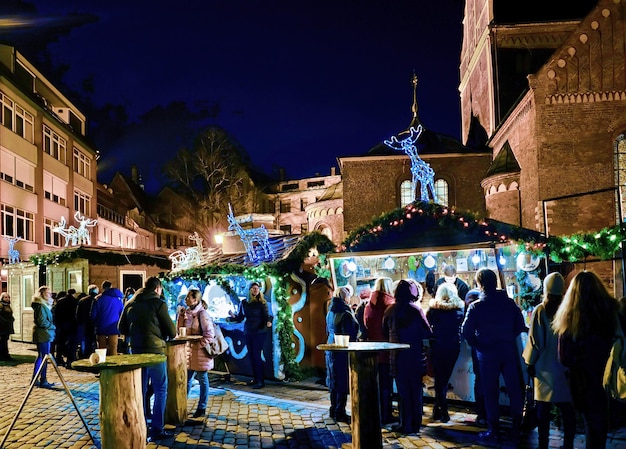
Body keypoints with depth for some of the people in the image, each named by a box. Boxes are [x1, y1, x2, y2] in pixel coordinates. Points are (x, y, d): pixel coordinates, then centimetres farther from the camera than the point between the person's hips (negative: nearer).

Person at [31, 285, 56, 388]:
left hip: (42, 334, 10)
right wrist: (53, 327, -10)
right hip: (44, 334, -10)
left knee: (40, 356, 15)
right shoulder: (41, 306, -15)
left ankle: (35, 379, 22)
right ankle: (43, 381, -3)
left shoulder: (45, 305, 16)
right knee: (45, 357, -6)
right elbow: (42, 322, -21)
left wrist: (52, 327, 7)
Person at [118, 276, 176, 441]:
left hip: (136, 351, 6)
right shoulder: (158, 303, -9)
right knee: (160, 391, 3)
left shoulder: (130, 304, 7)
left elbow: (122, 328, 13)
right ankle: (157, 430, 2)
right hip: (155, 350, -5)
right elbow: (172, 331, -8)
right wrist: (162, 334, 13)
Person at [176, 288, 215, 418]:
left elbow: (210, 333, -17)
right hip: (188, 351, 7)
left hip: (200, 353, -7)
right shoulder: (185, 313, 7)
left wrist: (200, 345, -17)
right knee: (186, 379, 13)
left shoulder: (202, 314, -15)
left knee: (202, 380, 6)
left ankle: (202, 408, 14)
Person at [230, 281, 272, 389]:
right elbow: (240, 318, 10)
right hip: (248, 332, 5)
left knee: (257, 356, -8)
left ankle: (260, 381, -3)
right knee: (251, 355, 9)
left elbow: (266, 315, -9)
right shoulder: (244, 303, 7)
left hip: (260, 332, -5)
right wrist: (233, 315, -10)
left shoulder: (262, 302, -4)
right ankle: (255, 378, 21)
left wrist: (268, 322, -30)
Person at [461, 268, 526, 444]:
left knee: (491, 393, 8)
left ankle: (494, 431, 14)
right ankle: (516, 429, 16)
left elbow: (466, 332, -14)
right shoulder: (509, 302, -2)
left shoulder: (476, 306, -11)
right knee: (515, 390, 11)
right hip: (509, 352, 2)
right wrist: (509, 338, 12)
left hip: (487, 354, -2)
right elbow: (520, 325, 1)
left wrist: (477, 344, 3)